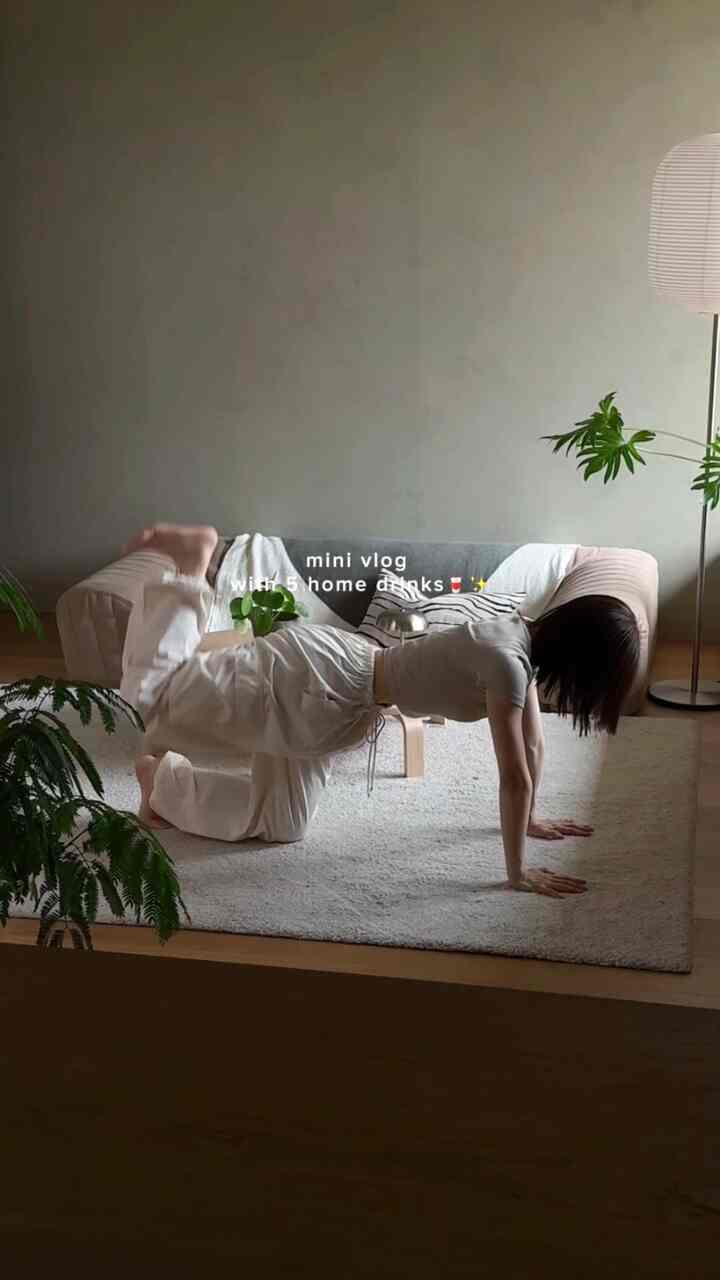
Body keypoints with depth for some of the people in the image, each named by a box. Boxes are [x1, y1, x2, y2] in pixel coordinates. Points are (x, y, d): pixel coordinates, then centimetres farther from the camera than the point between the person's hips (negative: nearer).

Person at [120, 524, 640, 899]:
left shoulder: (526, 635, 0)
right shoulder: (506, 660, -28)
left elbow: (534, 741, 12)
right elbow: (515, 774, -26)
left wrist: (530, 819, 18)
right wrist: (518, 872, -19)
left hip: (332, 677, 9)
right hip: (314, 681, -9)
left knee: (281, 822, 18)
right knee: (151, 693, 3)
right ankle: (191, 565, 21)